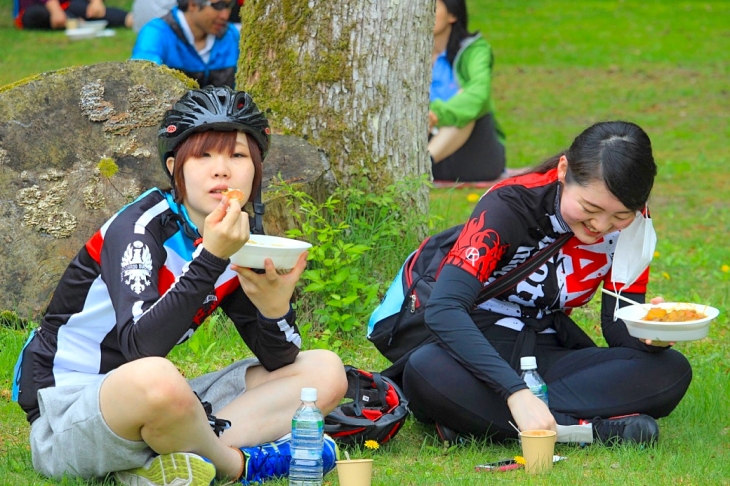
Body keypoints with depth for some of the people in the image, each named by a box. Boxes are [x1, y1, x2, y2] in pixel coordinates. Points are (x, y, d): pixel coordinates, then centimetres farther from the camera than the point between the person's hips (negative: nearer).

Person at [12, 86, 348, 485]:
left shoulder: (235, 240, 5)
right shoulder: (139, 228, -16)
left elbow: (278, 361, 2)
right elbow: (140, 347, -32)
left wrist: (276, 308, -20)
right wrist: (211, 259, -36)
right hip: (66, 404, -8)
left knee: (325, 371, 2)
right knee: (155, 378, -44)